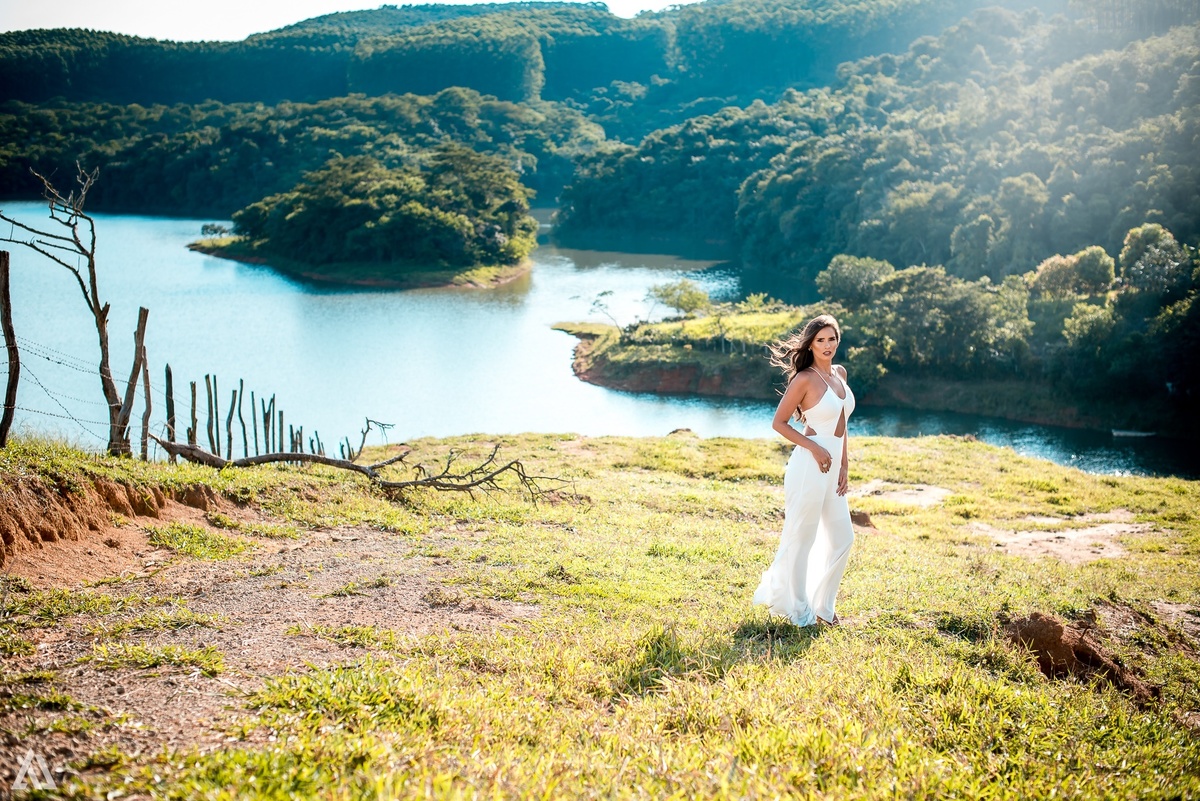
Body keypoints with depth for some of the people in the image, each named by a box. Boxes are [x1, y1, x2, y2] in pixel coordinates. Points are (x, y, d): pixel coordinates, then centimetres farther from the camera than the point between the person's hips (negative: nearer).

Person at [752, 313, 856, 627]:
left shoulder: (840, 373, 11)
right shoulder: (805, 379, -12)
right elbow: (779, 422, -9)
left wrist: (844, 466, 11)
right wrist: (814, 447, -15)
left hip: (832, 468, 8)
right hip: (810, 467, -8)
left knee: (842, 539, 13)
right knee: (802, 538, 2)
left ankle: (823, 606, 27)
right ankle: (797, 609, 16)